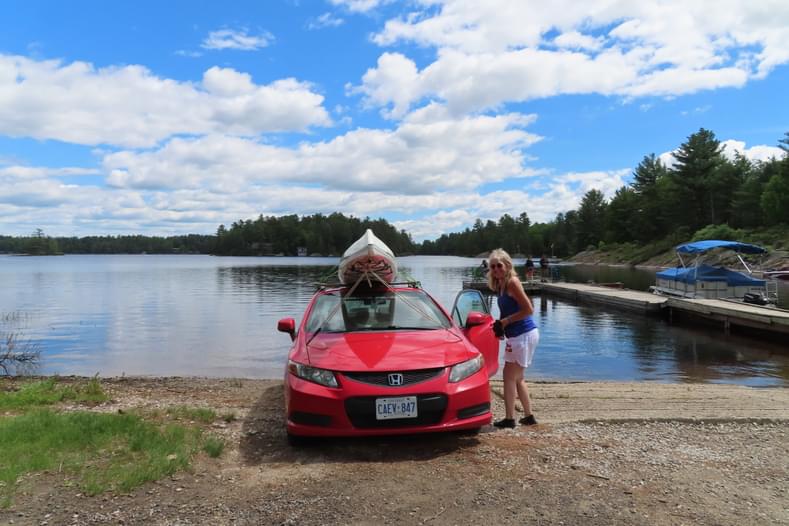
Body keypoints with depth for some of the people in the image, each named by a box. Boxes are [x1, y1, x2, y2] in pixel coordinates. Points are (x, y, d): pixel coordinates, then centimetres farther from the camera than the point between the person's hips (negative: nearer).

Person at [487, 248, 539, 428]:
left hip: (524, 335, -10)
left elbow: (528, 309, -20)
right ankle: (529, 416, 27)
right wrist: (500, 324, 1)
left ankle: (509, 419, 6)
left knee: (509, 376, -2)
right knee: (517, 378, 18)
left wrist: (506, 321, -15)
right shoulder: (501, 285, 11)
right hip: (517, 336, 10)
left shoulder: (512, 282, -16)